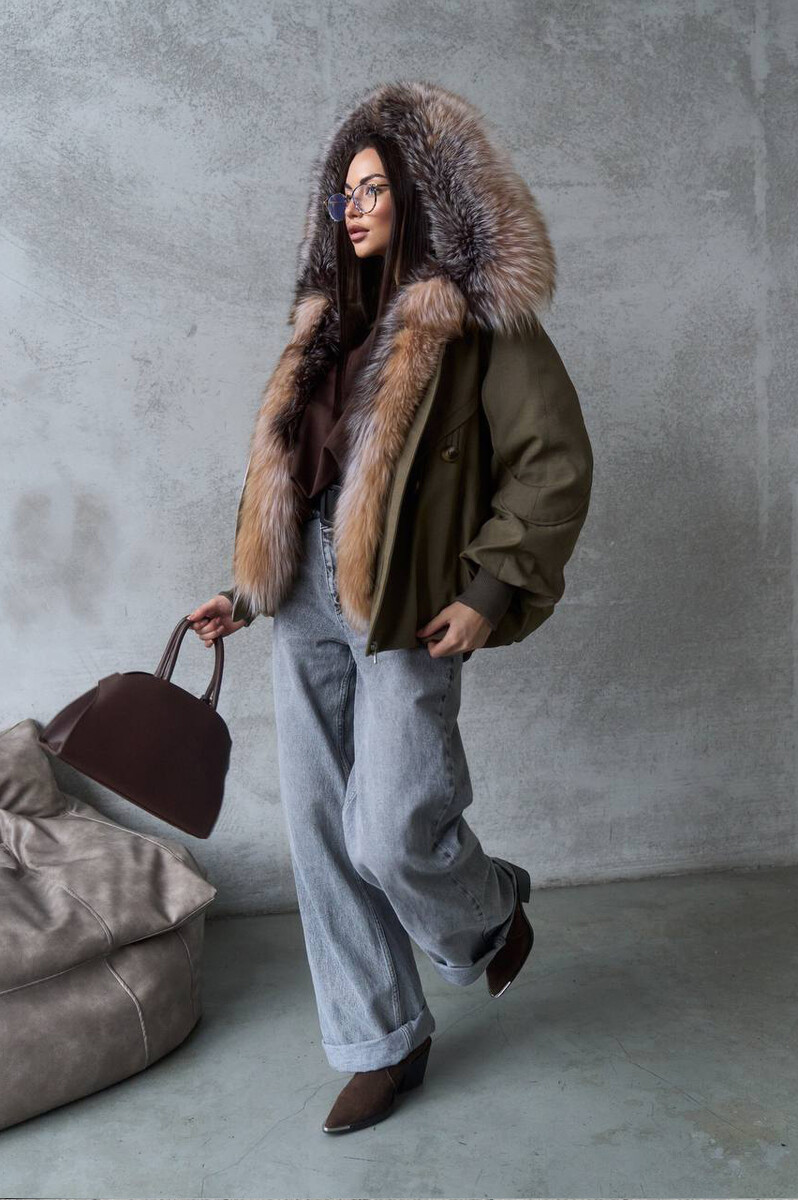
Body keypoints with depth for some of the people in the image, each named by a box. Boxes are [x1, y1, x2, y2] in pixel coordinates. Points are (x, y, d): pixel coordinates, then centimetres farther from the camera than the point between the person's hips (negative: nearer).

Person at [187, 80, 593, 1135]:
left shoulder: (482, 317, -2)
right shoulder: (333, 319, 18)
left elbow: (556, 462, -8)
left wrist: (489, 592, -15)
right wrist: (247, 591, 15)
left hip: (405, 611, -6)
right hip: (306, 605, 7)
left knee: (392, 838, -8)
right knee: (323, 838, 8)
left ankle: (493, 911, 30)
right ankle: (383, 1045, 26)